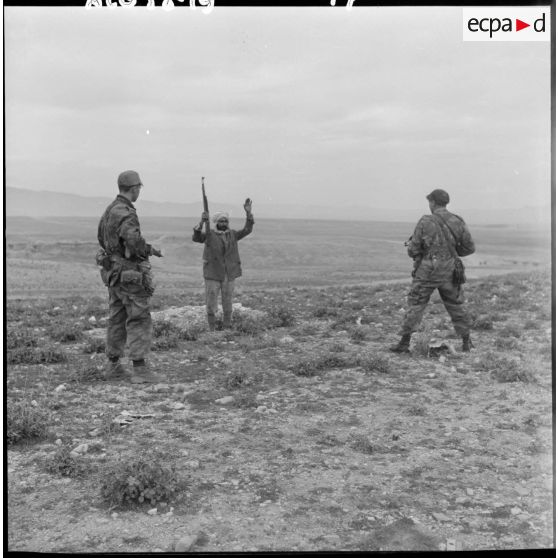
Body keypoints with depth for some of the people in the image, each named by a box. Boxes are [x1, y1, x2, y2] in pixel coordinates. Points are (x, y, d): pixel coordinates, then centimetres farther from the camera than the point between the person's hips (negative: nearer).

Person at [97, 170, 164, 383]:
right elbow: (134, 241, -34)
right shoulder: (126, 213, -19)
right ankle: (140, 370, -4)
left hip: (113, 272, 9)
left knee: (117, 320, 13)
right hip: (130, 274, -9)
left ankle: (113, 367, 20)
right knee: (139, 321, -5)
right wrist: (150, 250, -14)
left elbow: (102, 238, 24)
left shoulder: (109, 210, 12)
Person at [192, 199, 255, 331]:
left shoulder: (232, 234, 7)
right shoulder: (209, 234, -3)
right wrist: (202, 222, -35)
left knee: (228, 305, 9)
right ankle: (211, 331, 13)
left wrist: (248, 213, -15)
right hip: (212, 275, -3)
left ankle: (227, 329, 20)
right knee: (211, 305, 2)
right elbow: (195, 237, -19)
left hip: (229, 275, 3)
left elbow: (247, 230, -2)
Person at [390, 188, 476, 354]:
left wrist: (410, 244, 15)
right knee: (457, 306, 15)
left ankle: (404, 343, 6)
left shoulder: (425, 221, -9)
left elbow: (414, 249, -7)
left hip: (427, 272, -3)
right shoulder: (458, 222, 0)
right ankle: (466, 342, 20)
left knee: (415, 306, 6)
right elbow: (469, 247, 4)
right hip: (449, 272, 3)